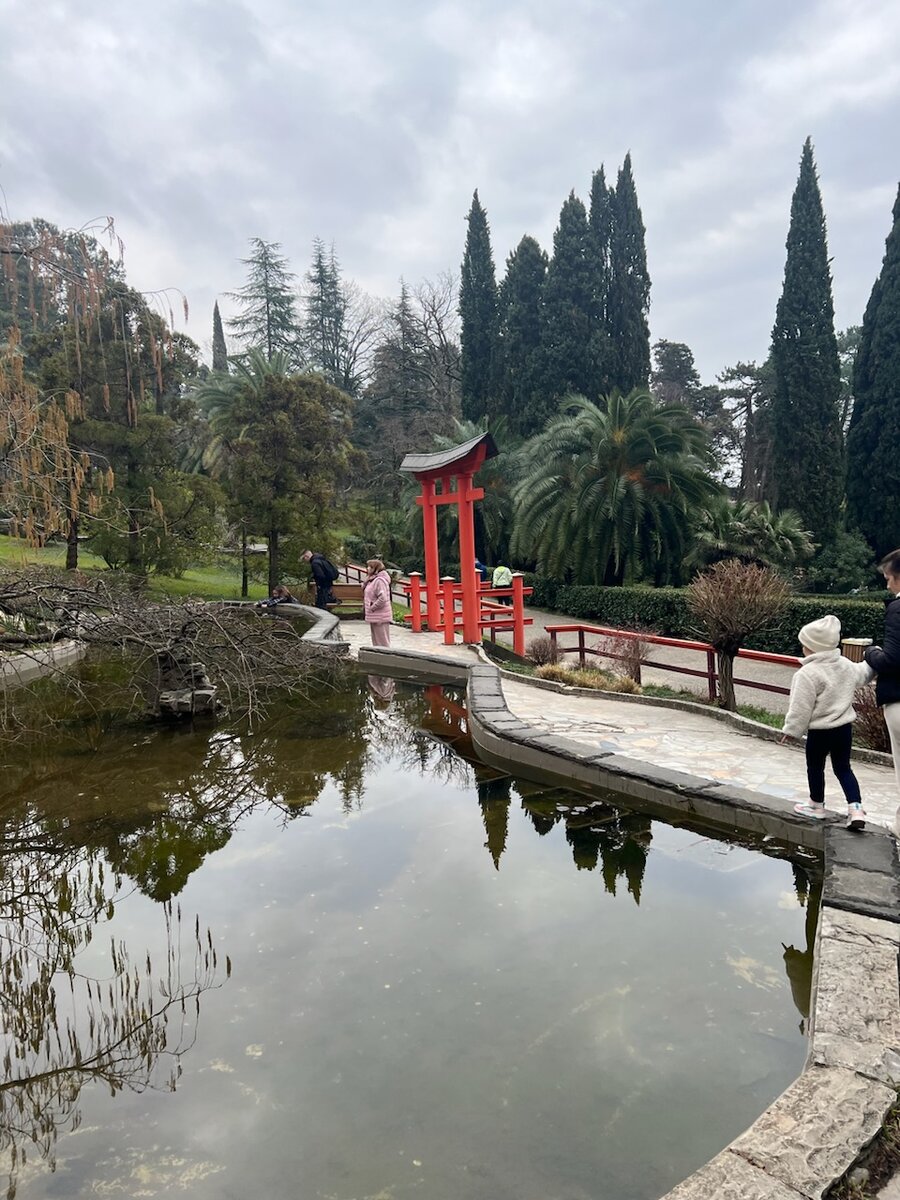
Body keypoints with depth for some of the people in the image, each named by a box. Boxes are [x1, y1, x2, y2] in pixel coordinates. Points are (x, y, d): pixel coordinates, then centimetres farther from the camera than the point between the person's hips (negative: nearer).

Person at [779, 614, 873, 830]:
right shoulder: (845, 665, 0)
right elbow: (862, 674, 21)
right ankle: (856, 809, 4)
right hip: (845, 726, 7)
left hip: (820, 731, -7)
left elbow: (801, 707, -19)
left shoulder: (808, 673, -22)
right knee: (843, 768, 15)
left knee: (815, 767, 14)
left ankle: (816, 805, 30)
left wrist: (792, 730, -8)